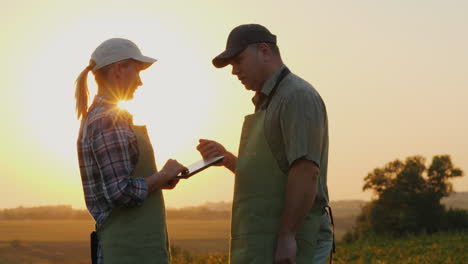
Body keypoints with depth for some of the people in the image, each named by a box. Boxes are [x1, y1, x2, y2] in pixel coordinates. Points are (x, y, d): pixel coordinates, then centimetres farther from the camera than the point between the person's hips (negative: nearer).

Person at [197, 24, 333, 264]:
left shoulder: (298, 95, -8)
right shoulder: (266, 104, 23)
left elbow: (306, 171, -19)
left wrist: (286, 236, -23)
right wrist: (225, 159, 10)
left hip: (289, 243, -10)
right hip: (263, 242, 10)